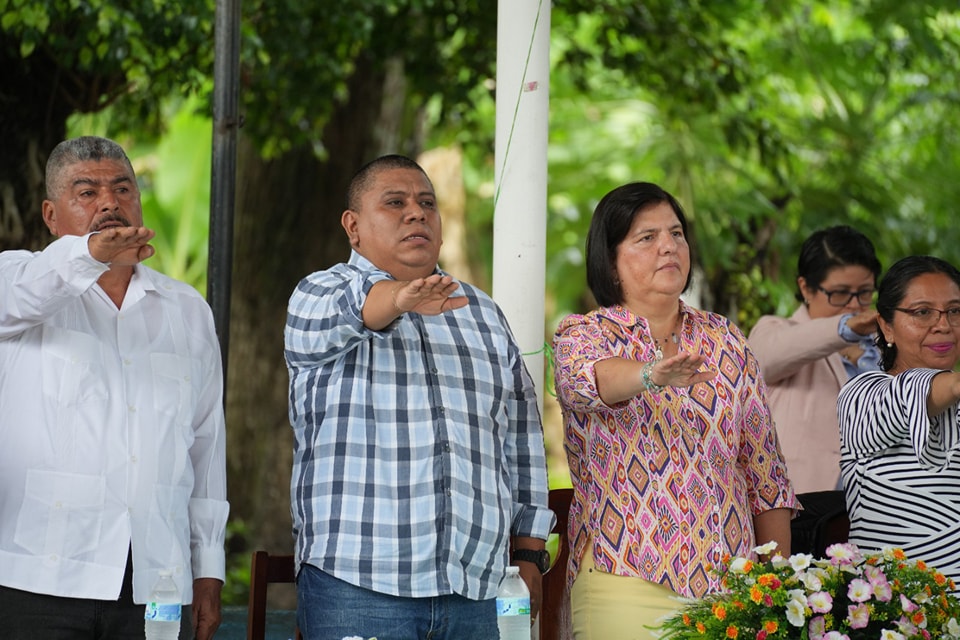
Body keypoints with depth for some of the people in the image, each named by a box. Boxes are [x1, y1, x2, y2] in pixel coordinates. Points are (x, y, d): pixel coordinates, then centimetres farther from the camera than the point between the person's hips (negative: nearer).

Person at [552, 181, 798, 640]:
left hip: (732, 584, 4)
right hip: (626, 586, -3)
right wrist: (651, 374, -46)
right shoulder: (582, 335, 1)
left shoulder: (726, 340, 12)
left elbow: (765, 471, 14)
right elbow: (584, 377, -25)